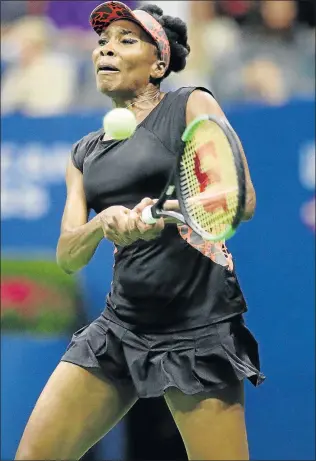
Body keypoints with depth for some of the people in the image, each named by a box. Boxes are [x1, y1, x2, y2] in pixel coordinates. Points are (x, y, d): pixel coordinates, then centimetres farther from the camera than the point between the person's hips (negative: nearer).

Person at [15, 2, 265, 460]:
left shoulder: (191, 106, 0)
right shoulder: (85, 153, 15)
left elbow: (243, 200, -10)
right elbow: (68, 255, 6)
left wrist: (168, 214, -28)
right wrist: (103, 224, -17)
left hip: (199, 326, -5)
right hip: (122, 324, 5)